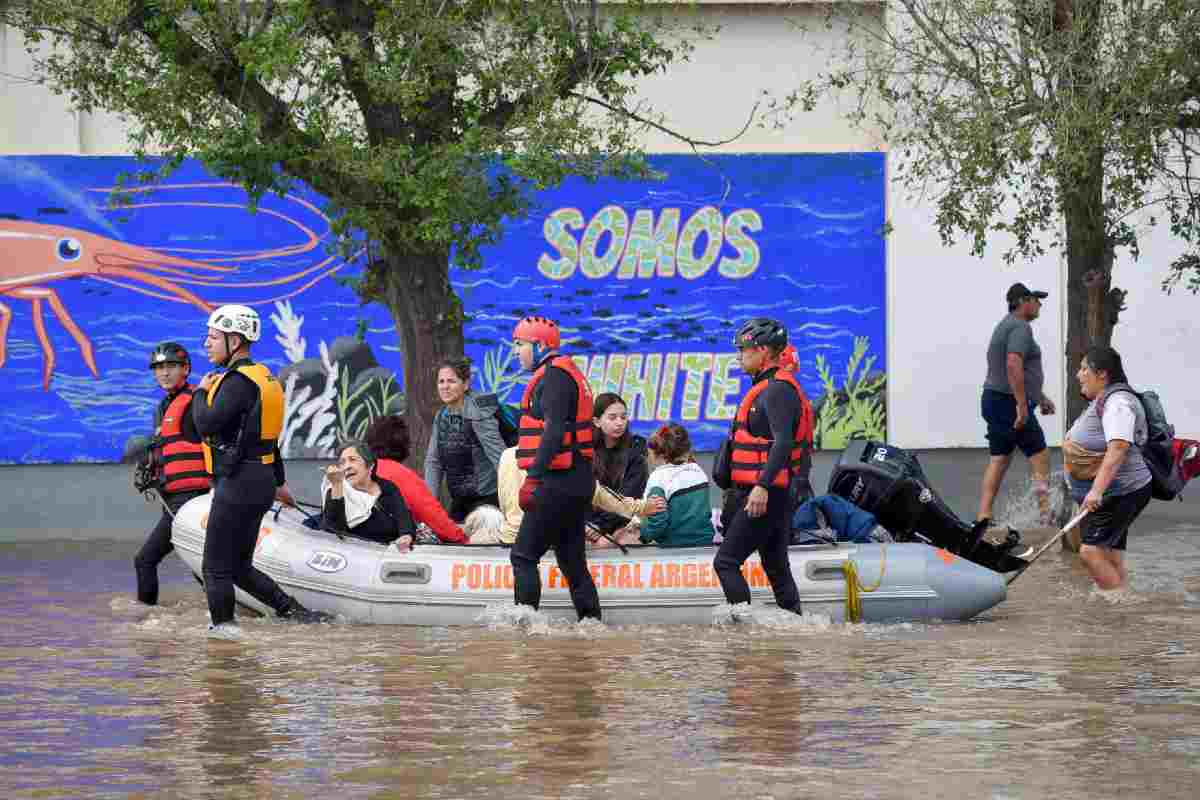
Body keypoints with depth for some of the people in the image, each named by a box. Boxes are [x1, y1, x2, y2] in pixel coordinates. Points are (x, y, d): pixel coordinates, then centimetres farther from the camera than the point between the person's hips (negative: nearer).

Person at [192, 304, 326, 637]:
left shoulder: (239, 381, -16)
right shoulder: (262, 376, 16)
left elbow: (206, 424, -26)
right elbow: (269, 434, 25)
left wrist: (201, 392, -6)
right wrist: (279, 482, 32)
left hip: (238, 484, -10)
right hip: (260, 481, 10)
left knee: (216, 569, -2)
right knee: (239, 568, 13)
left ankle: (222, 628, 3)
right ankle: (294, 611, 7)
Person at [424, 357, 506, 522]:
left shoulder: (478, 414, -15)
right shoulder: (441, 417, 7)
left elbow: (499, 456, -20)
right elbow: (433, 461, 9)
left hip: (486, 499, -7)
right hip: (458, 501, 7)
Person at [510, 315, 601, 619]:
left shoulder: (554, 377, -12)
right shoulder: (568, 373, 20)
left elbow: (554, 430, -23)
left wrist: (533, 477, -29)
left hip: (559, 483, -10)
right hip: (578, 482, 10)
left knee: (523, 556, -8)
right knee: (572, 559, 12)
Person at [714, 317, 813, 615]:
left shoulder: (778, 389, -13)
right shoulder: (769, 387, 19)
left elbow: (783, 442, -25)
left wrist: (762, 486, -32)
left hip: (766, 494, -11)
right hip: (772, 494, 11)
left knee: (726, 562, -12)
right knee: (777, 568, 11)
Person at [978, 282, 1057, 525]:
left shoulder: (1005, 326, 20)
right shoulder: (1021, 328, -14)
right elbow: (1013, 365, -27)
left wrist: (1040, 397, 35)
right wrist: (1022, 405, -28)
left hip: (994, 399, 10)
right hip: (1010, 402, -10)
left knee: (998, 460, 8)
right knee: (1040, 456, -3)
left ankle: (983, 515, 3)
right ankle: (1046, 512, -2)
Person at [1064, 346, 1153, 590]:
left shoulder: (1118, 403, -17)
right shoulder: (1101, 402, 17)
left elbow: (1117, 449, -31)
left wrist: (1097, 490, -39)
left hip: (1120, 493, -11)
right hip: (1105, 495, 11)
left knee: (1091, 552, -21)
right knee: (1112, 563, 6)